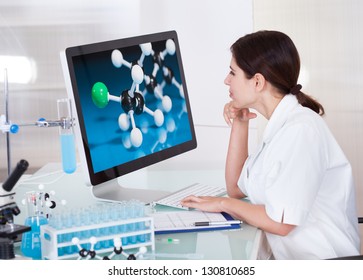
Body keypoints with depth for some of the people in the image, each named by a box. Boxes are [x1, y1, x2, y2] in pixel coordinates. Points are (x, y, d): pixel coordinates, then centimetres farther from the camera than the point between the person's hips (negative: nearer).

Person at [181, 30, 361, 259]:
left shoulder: (301, 129, -18)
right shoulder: (282, 125, 11)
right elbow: (236, 189, 18)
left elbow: (281, 223, -22)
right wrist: (239, 125, 9)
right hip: (293, 259, 8)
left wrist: (224, 204, -7)